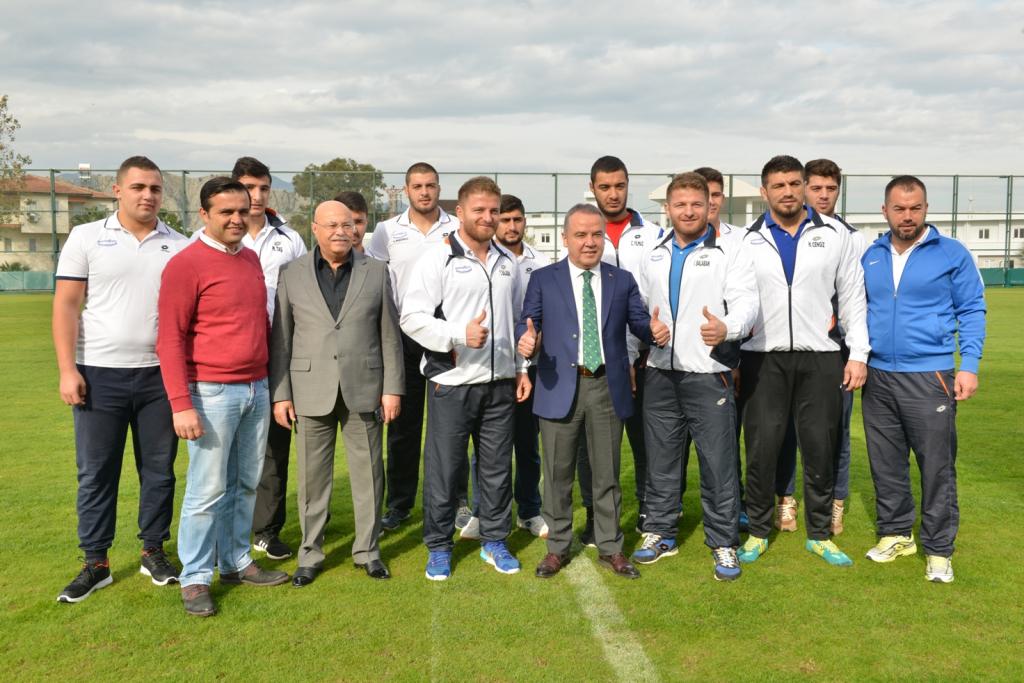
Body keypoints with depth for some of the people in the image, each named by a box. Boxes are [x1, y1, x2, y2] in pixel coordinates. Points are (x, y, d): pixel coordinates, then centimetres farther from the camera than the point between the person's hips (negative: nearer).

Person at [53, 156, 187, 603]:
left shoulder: (179, 246, 6)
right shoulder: (87, 238, 2)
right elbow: (66, 305, -1)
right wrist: (67, 370, -8)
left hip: (160, 376, 2)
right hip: (99, 375, -1)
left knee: (159, 469, 9)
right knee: (96, 473, 6)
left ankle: (154, 552, 24)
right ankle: (95, 563, 18)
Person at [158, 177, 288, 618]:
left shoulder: (251, 258, 12)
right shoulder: (186, 264, -10)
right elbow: (170, 338, -12)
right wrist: (181, 404, -18)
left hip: (257, 390, 7)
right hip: (212, 394, -6)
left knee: (246, 484, 14)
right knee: (208, 490, 0)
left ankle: (236, 562, 28)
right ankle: (195, 578, 14)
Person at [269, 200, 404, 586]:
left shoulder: (376, 272, 5)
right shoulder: (292, 274, 4)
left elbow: (389, 336, 4)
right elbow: (280, 339, 3)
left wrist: (392, 388, 0)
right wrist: (280, 394, -1)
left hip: (363, 389, 0)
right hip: (311, 390, 0)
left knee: (368, 473, 7)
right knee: (313, 476, 8)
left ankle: (367, 550, 22)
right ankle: (310, 554, 22)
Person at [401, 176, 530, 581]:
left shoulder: (507, 262, 13)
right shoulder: (438, 259, -5)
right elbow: (412, 317, -11)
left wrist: (522, 368, 15)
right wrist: (460, 335, -22)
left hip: (501, 382, 5)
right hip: (452, 383, -5)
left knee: (497, 467, 12)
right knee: (444, 468, 4)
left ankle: (494, 541, 27)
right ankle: (438, 547, 20)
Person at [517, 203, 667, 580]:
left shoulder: (622, 280, 9)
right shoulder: (543, 279, 4)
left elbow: (638, 321, 4)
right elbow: (526, 321, -1)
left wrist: (654, 330, -18)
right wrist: (526, 339, -24)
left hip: (607, 387, 2)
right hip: (560, 387, -1)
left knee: (607, 474, 11)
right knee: (558, 474, 8)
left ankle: (610, 548, 26)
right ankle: (558, 546, 25)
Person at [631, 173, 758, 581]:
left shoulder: (729, 252, -3)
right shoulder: (654, 256, 14)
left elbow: (747, 302, -14)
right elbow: (639, 307, 22)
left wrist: (726, 328, -34)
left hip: (709, 375, -5)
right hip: (659, 375, 5)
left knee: (719, 463, 1)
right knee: (660, 460, 13)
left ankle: (723, 544, 15)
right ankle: (660, 534, 28)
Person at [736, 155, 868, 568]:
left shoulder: (834, 235, 4)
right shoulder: (747, 241, 4)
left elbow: (853, 298, 5)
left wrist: (858, 355, 0)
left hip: (820, 359, 0)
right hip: (762, 359, 0)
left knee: (820, 448, 7)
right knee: (761, 448, 3)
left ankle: (819, 535, 23)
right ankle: (758, 532, 19)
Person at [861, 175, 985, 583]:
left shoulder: (952, 254, -2)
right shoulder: (870, 256, 8)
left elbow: (971, 311, 0)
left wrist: (969, 366, -8)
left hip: (929, 377, -4)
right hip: (878, 377, 4)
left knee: (937, 466, 1)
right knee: (886, 463, 12)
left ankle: (938, 549, 14)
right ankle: (895, 534, 28)